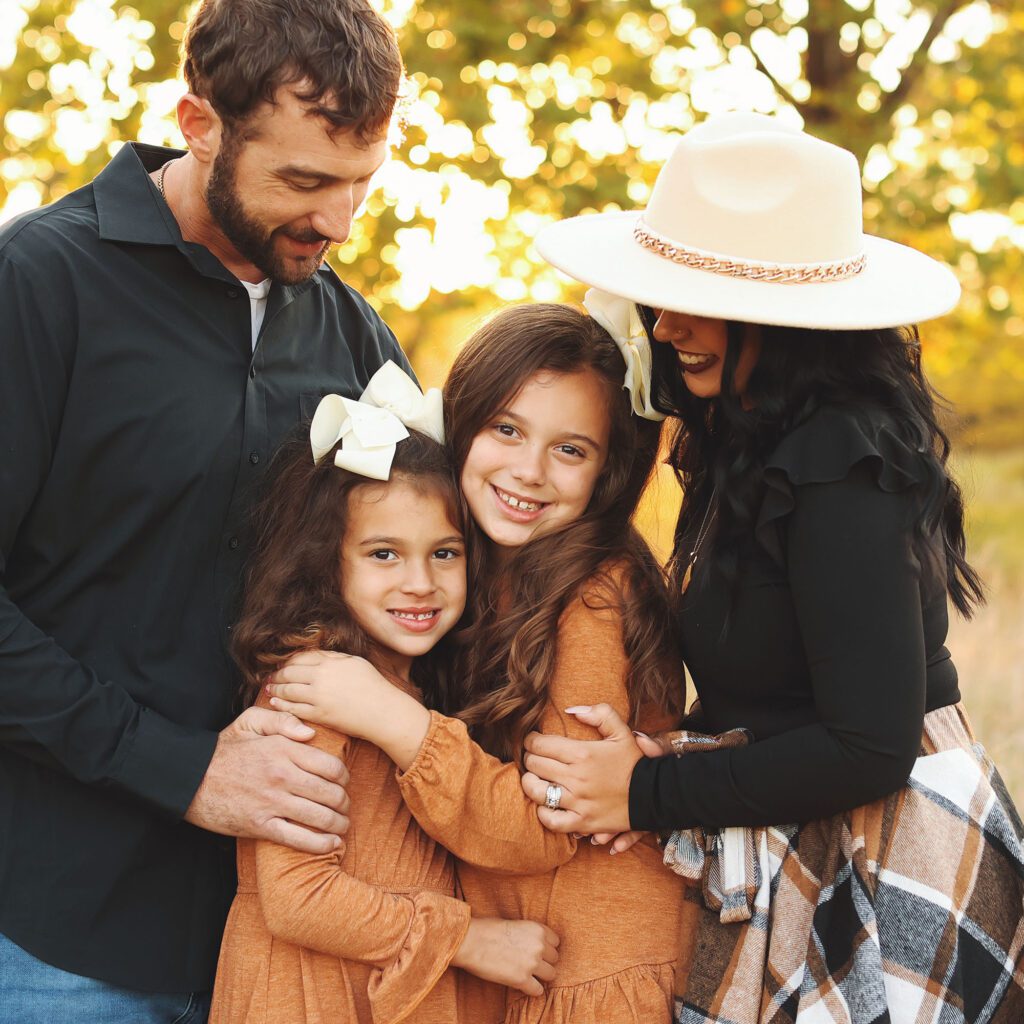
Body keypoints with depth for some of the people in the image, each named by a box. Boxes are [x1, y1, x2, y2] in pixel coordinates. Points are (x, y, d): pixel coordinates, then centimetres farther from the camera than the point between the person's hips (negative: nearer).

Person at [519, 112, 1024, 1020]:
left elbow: (873, 747, -25)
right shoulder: (755, 438, 7)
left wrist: (646, 794, -18)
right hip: (798, 856, 9)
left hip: (878, 869, -9)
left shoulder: (839, 468, -24)